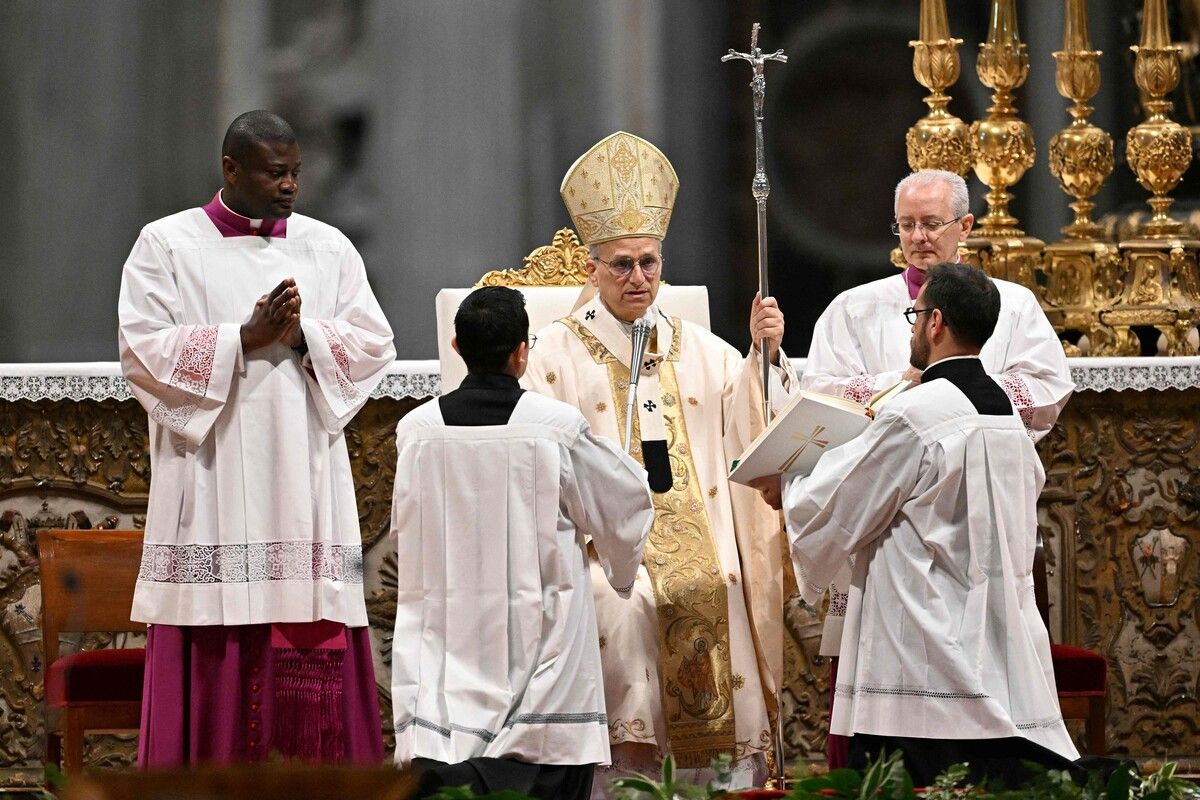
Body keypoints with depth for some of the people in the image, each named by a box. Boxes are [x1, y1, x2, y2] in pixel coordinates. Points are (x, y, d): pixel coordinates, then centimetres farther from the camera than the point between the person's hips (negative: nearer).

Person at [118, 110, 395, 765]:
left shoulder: (328, 249, 12)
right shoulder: (167, 245, 4)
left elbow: (374, 344, 6)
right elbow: (142, 349, -6)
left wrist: (302, 335, -12)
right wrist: (245, 338, -14)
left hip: (305, 478, 3)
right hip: (210, 478, -3)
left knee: (314, 650, -1)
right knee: (213, 657, -5)